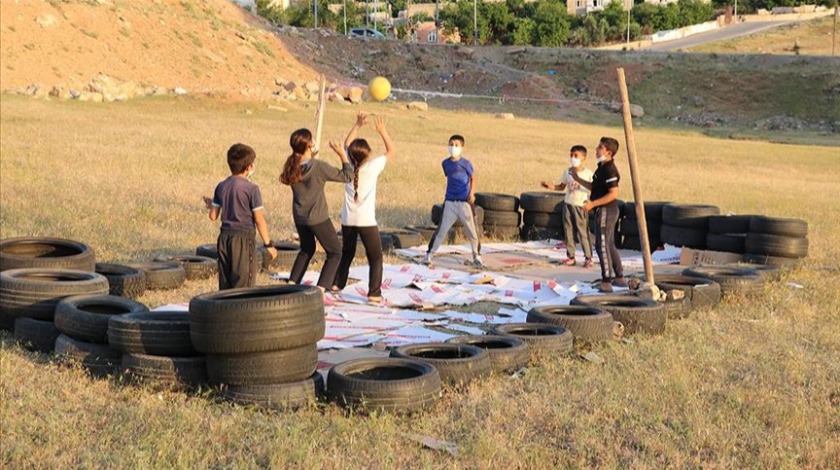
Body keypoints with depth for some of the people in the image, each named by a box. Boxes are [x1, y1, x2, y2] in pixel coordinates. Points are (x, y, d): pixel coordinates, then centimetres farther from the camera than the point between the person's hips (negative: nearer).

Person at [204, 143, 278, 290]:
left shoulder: (221, 187, 6)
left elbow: (213, 216, 7)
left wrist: (210, 205, 29)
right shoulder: (251, 189, -11)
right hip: (243, 238, -6)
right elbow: (259, 219, -11)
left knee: (225, 283, 12)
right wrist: (268, 244, -4)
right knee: (243, 283, -2)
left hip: (224, 236, 6)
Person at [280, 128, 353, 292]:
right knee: (335, 253, 9)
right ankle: (320, 290, -3)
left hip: (299, 217, 6)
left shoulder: (292, 166, -7)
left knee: (307, 249, 29)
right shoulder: (319, 167, -22)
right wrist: (343, 156, -3)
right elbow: (347, 176, -15)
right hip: (318, 218, -6)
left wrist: (310, 157, 11)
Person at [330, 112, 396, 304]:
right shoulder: (372, 166, -11)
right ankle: (374, 293, -7)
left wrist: (357, 125, 16)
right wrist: (382, 131, 5)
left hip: (347, 219, 5)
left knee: (346, 253, 24)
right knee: (375, 257, 1)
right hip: (366, 220, -5)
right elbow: (391, 152, 1)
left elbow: (347, 144, 19)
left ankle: (337, 284, 32)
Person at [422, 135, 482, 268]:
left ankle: (476, 257, 21)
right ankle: (429, 255, 7)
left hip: (465, 202, -2)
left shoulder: (465, 163, -7)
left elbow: (473, 178, 4)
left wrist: (472, 193, -7)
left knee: (472, 231, 4)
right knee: (442, 230, 1)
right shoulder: (445, 163, 2)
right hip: (450, 202, 2)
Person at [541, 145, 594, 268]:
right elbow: (561, 187, 13)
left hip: (580, 206, -5)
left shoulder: (588, 173, -6)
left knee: (583, 232, -4)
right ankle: (570, 257, 14)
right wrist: (550, 186, -2)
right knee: (568, 231, 6)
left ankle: (588, 258, 5)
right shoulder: (567, 172, 7)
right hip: (568, 204, 5)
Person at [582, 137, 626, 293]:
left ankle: (606, 281, -7)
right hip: (603, 210, 11)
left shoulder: (609, 170, -18)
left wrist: (593, 203, -25)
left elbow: (614, 194, -24)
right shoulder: (602, 167, 12)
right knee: (610, 244, 18)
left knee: (602, 245, -9)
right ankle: (619, 278, 28)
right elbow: (595, 187, 22)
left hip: (606, 210, -11)